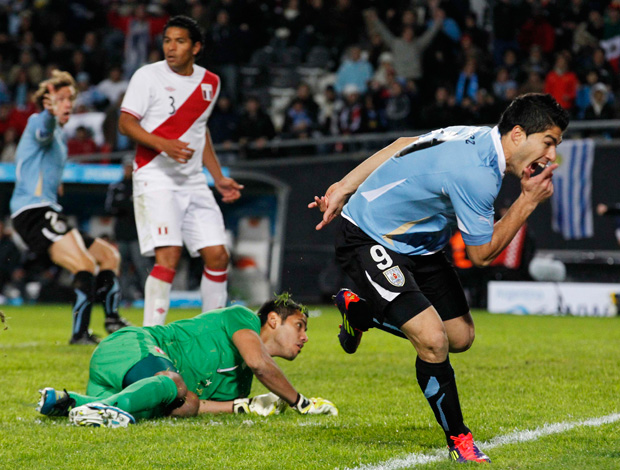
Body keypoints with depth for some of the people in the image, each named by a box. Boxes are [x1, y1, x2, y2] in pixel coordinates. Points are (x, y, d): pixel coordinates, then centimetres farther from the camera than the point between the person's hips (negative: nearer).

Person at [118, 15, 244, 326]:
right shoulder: (148, 76, -4)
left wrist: (219, 178, 20)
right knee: (169, 255, -19)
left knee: (217, 256, 2)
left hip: (194, 182, 6)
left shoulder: (210, 82, 12)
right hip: (156, 180, -6)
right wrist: (164, 145, -24)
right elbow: (126, 123, -8)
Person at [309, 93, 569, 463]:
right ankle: (458, 439, -3)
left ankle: (358, 311, 33)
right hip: (368, 241, -10)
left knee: (461, 336, 10)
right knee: (433, 339, -23)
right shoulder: (475, 174, -32)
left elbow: (403, 146, 8)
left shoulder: (477, 139, -4)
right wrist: (528, 202, -18)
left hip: (418, 245, 10)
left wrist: (344, 189, 13)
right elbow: (482, 254, -19)